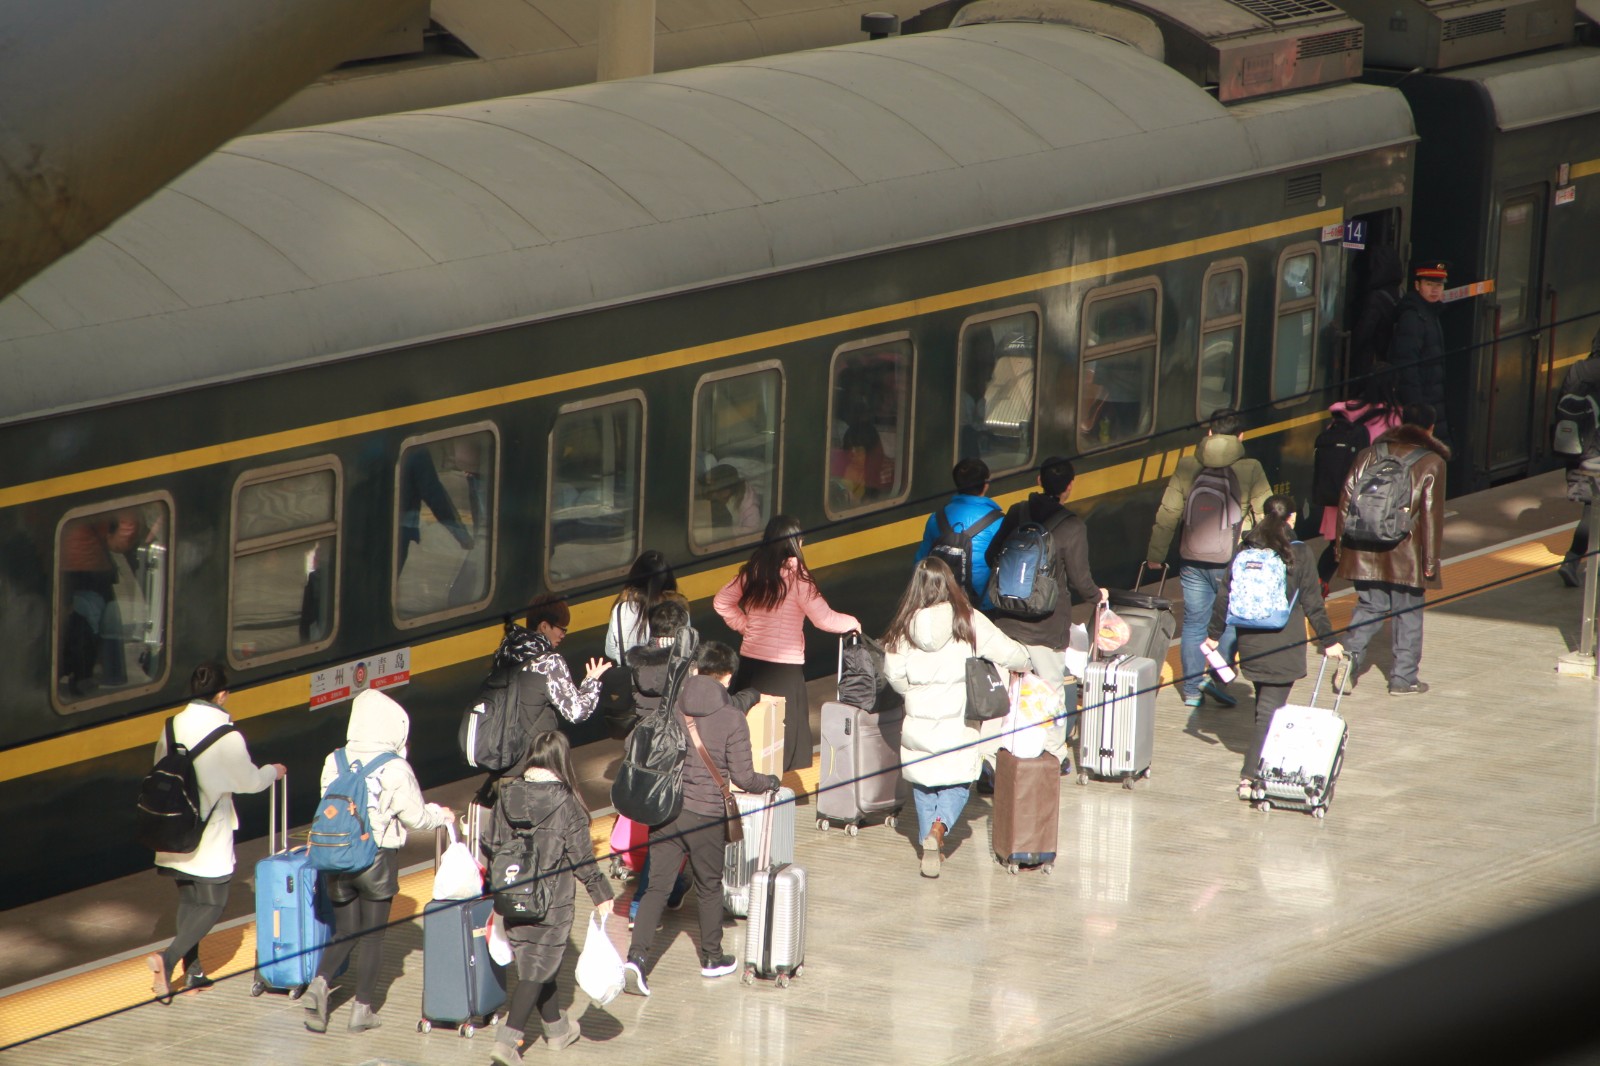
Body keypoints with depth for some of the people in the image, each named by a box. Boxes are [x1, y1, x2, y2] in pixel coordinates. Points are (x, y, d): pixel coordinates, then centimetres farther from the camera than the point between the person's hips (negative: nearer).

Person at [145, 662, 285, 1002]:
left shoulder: (172, 726, -2)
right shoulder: (226, 736, -17)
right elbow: (249, 780, -4)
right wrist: (272, 772, 18)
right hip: (209, 837, -6)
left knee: (188, 900, 17)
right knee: (212, 903, 3)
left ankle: (192, 972, 20)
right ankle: (169, 959, -14)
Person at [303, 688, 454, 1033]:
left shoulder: (334, 762, -3)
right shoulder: (395, 769, -14)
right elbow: (416, 817, -7)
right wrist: (441, 816, 14)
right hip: (378, 858, -3)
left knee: (344, 932, 15)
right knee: (373, 936, 9)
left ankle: (320, 982, -9)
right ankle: (363, 1008, 12)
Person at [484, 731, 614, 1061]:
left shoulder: (507, 796, -3)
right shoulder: (566, 804, -15)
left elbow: (491, 846, 3)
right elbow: (582, 858, -11)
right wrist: (602, 895, 1)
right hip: (551, 903, -5)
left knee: (533, 962, 20)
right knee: (538, 969, 0)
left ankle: (556, 1027, 37)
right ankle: (507, 1040, -11)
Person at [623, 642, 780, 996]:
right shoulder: (733, 719, -11)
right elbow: (742, 777, -11)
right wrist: (769, 782, 12)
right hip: (705, 815, -3)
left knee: (656, 887, 3)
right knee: (709, 888, 16)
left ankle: (637, 957, -13)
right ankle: (712, 958, 31)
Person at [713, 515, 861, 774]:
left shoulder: (753, 571, 5)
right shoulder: (795, 576, -13)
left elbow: (721, 601, 16)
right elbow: (824, 619, -14)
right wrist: (852, 623, 3)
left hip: (750, 662, 6)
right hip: (784, 668, -6)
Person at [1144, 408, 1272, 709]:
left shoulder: (1187, 467, 1)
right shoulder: (1251, 471, -6)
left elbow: (1167, 514, 4)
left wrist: (1155, 554, 13)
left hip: (1193, 561, 2)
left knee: (1194, 623, 12)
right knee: (1230, 623, 10)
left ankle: (1192, 689, 16)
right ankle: (1217, 676, -7)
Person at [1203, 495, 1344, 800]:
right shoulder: (1299, 553, -7)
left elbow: (1224, 595, 5)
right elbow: (1313, 603, -5)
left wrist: (1214, 634, 16)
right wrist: (1328, 641, 4)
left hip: (1250, 644, 4)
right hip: (1284, 647, -4)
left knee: (1265, 704, 20)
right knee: (1269, 711, -4)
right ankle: (1250, 776, -13)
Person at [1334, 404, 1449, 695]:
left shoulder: (1370, 454, 8)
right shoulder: (1431, 463, -4)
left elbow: (1347, 499, 8)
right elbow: (1431, 514, -8)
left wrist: (1343, 544, 14)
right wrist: (1430, 559, -4)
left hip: (1365, 551, 3)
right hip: (1406, 555, -3)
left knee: (1369, 606, 14)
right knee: (1407, 614, 7)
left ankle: (1350, 655, -7)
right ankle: (1403, 678, 10)